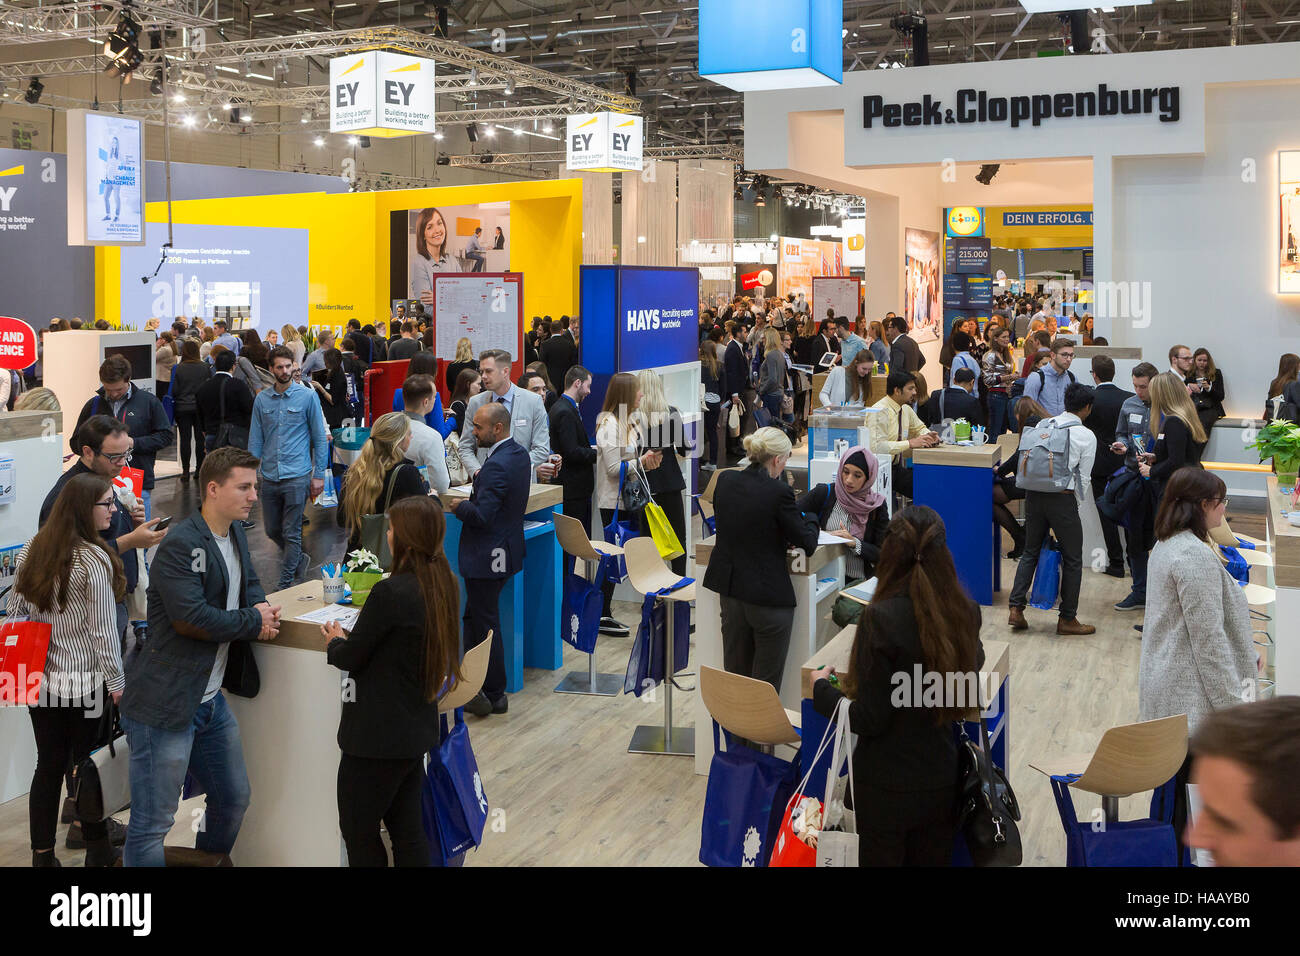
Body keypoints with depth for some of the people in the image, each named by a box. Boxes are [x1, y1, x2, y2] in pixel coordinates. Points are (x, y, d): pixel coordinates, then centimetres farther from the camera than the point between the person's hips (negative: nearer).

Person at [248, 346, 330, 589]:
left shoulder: (308, 396, -2)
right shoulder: (262, 399, 6)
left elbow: (320, 438, 0)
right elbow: (255, 439, 11)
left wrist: (319, 474, -3)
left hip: (297, 476, -4)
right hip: (269, 476, 4)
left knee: (291, 533, 0)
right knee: (273, 531, 12)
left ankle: (285, 583, 10)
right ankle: (300, 559, 36)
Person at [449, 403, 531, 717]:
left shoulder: (496, 466, -25)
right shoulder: (520, 453, 6)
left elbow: (481, 516, -27)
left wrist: (460, 506, -9)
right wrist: (481, 483, 6)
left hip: (488, 556, -10)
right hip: (507, 547, 10)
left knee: (486, 624, 2)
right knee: (473, 616, 19)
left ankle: (494, 695, 13)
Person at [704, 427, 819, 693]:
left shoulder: (725, 480, 0)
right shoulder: (779, 492, -18)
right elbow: (808, 544, -9)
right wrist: (810, 519, 12)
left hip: (730, 592, 6)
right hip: (769, 597, -6)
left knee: (734, 675, 16)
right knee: (766, 686, 6)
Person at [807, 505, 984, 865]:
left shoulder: (881, 618, -22)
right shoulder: (965, 612, -5)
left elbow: (868, 720, -18)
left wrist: (822, 687, -1)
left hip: (888, 785, -5)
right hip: (943, 780, 5)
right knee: (932, 860, 19)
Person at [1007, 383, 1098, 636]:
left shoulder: (1042, 425, 9)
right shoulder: (1086, 436, -2)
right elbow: (1083, 477, -1)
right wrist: (1074, 505, 9)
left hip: (1033, 493, 5)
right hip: (1062, 498, -5)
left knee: (1030, 552, 16)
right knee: (1072, 559, 9)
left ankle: (1016, 609, 7)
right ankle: (1067, 619, 14)